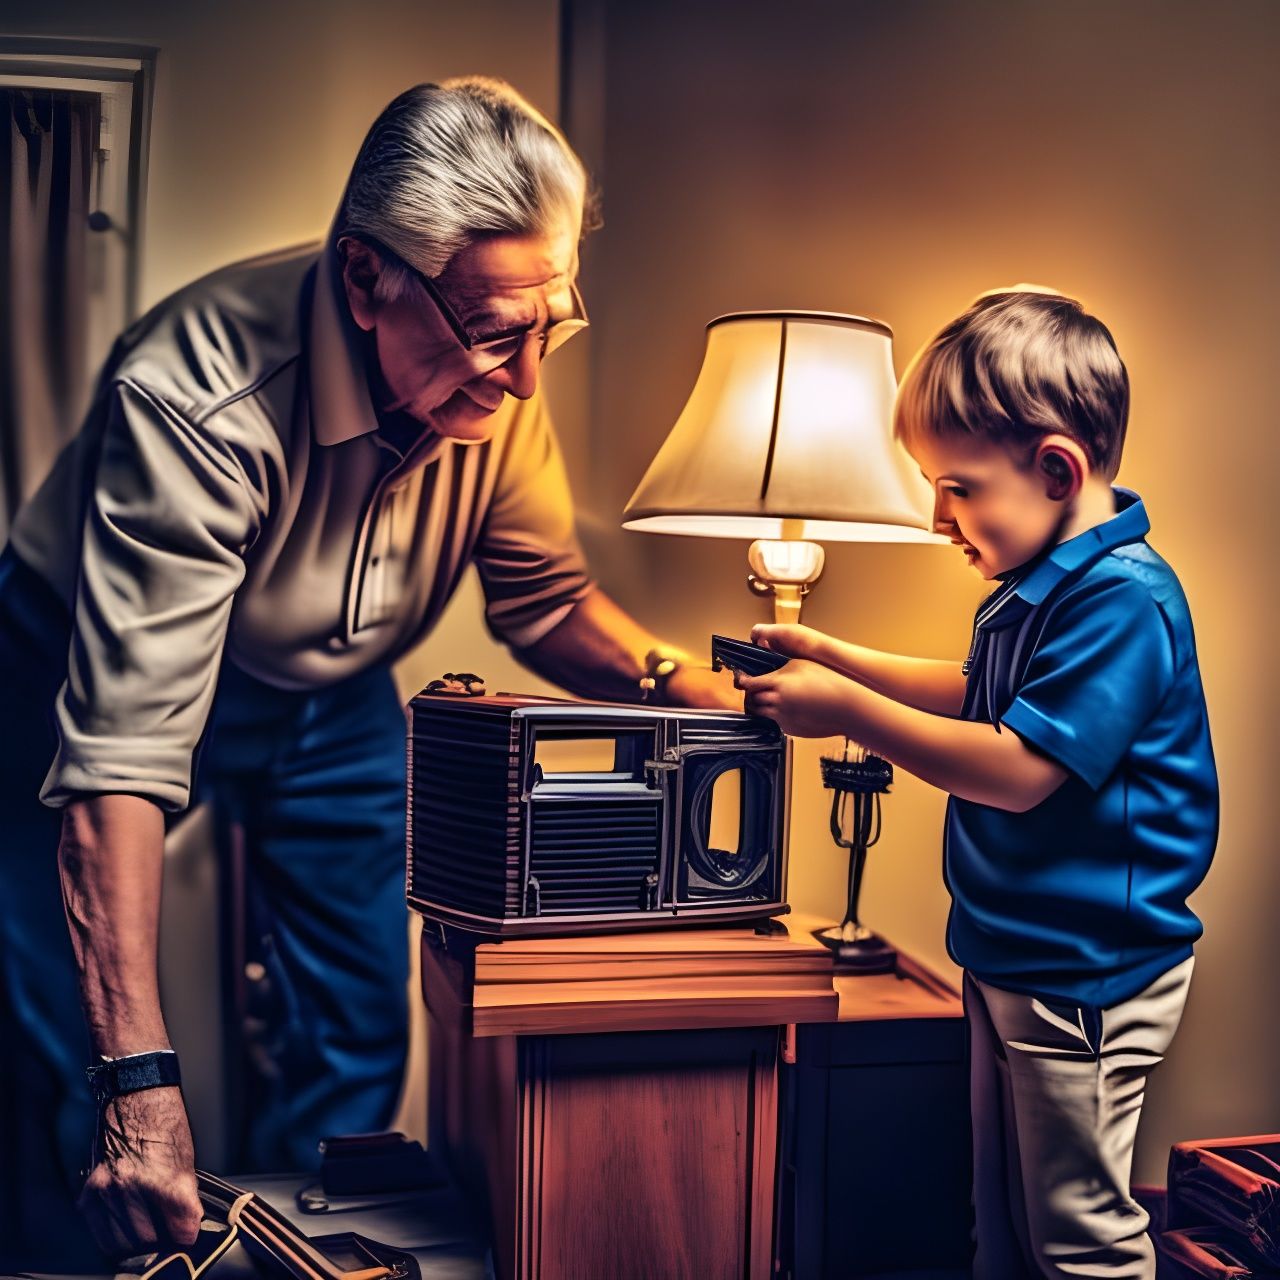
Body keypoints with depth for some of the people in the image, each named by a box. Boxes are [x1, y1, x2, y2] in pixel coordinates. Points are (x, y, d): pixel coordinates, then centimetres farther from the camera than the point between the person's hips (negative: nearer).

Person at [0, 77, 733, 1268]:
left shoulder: (494, 382, -20)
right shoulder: (200, 398, -38)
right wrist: (138, 1073, -42)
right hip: (96, 672, -4)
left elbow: (541, 596, -5)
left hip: (333, 693, 5)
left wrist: (670, 678, -26)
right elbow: (124, 752, -40)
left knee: (358, 1042, 5)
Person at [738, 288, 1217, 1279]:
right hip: (1013, 956, 10)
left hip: (1086, 970, -10)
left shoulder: (1121, 600, -24)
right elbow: (974, 697, 24)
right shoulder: (1037, 587, 7)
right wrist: (835, 657, 16)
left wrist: (846, 710, -22)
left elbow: (1017, 768, -28)